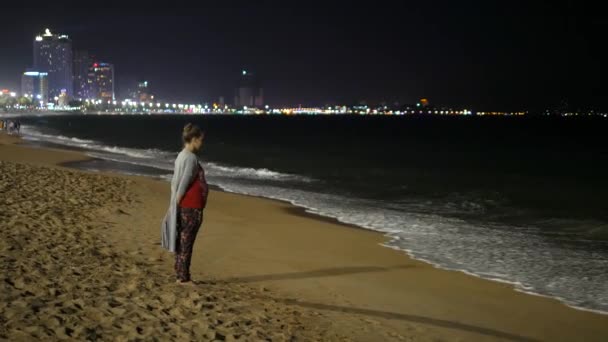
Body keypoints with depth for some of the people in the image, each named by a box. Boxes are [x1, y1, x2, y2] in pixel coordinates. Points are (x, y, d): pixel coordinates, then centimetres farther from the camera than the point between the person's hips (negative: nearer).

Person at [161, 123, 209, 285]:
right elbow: (183, 185, -19)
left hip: (184, 206, 9)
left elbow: (175, 182, 11)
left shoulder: (182, 156, 11)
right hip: (191, 208, -9)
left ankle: (180, 275, 21)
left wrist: (174, 206, 12)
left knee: (182, 242, 14)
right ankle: (183, 277, 5)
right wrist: (176, 204, -12)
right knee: (186, 243, -1)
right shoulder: (191, 158, -17)